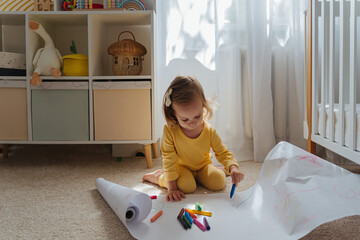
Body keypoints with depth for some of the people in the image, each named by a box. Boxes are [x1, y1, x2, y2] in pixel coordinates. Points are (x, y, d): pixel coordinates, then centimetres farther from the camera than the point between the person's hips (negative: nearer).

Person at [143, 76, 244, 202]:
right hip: (182, 166, -2)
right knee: (187, 186, -30)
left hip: (203, 165, 3)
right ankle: (158, 177, -2)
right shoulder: (170, 131, -27)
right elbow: (169, 159, -21)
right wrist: (172, 188, -23)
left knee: (219, 182, -21)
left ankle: (219, 170, 17)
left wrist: (233, 167, -30)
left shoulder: (209, 131, -19)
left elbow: (223, 153, -9)